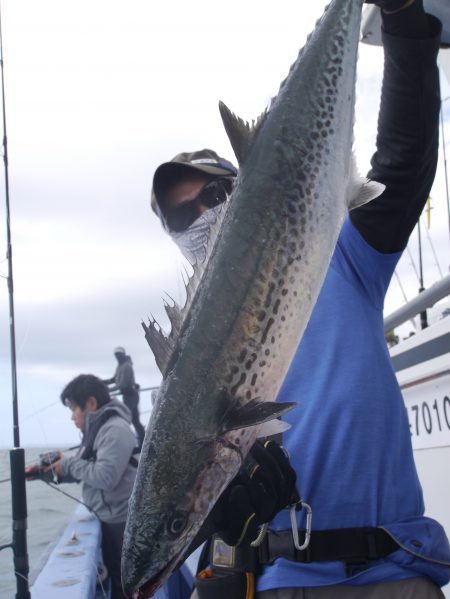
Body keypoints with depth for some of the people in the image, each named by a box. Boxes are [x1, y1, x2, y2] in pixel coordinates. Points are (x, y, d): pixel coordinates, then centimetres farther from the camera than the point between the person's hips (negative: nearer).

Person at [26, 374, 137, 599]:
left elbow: (106, 477, -27)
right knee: (115, 578, 19)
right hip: (108, 520, 10)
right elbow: (84, 470, 17)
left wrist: (68, 464, -16)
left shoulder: (115, 429, -19)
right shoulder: (96, 429, 12)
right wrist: (47, 469, 4)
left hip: (122, 522, -10)